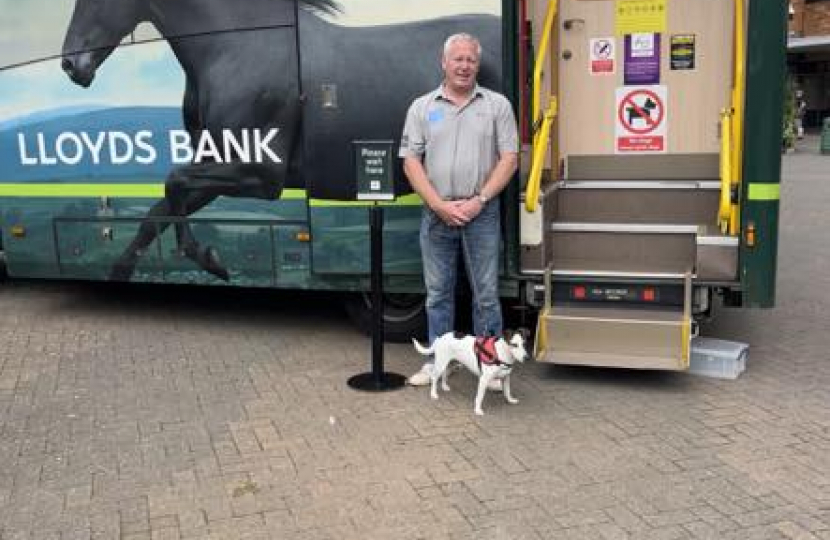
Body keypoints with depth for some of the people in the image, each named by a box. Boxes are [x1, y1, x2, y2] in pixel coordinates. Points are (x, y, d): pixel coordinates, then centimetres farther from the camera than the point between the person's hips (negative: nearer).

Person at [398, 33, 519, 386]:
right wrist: (440, 205, -10)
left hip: (482, 213, -1)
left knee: (486, 293, 5)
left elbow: (509, 159, -1)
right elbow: (411, 162, 1)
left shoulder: (497, 105, 4)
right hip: (436, 214, 1)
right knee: (438, 292, 10)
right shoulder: (422, 107, 7)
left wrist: (479, 200, -12)